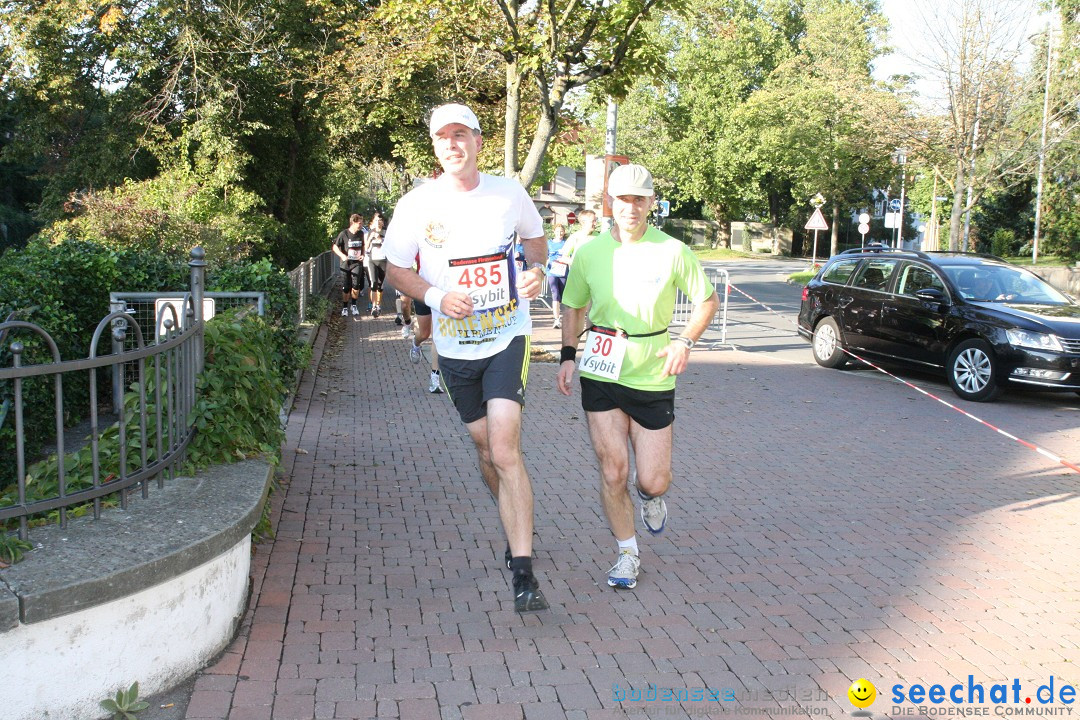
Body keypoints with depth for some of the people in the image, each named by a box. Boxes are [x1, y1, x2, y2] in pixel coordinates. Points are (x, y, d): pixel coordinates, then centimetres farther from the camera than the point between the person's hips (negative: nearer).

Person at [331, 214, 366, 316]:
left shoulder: (361, 234, 3)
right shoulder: (344, 234, -10)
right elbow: (334, 246, -4)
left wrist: (363, 255, 1)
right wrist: (342, 255, -19)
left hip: (357, 263, 2)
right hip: (346, 264, -2)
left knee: (356, 285, -13)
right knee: (346, 288, 4)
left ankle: (353, 305, 8)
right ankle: (345, 308, 22)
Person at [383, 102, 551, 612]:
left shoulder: (510, 194, -3)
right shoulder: (417, 205, -5)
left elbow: (535, 239, 17)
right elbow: (396, 269, 3)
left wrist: (535, 272, -5)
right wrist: (436, 295, -16)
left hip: (508, 339, -2)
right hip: (455, 346, 2)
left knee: (505, 450, -16)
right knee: (486, 449, 15)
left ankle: (523, 575, -14)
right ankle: (515, 528, 43)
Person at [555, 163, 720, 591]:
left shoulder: (672, 252, -4)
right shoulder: (589, 253, 1)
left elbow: (707, 301, 5)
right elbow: (573, 308, 14)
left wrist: (685, 341, -10)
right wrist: (568, 355, 2)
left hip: (653, 379, -1)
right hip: (600, 375, 1)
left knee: (653, 482, 2)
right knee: (613, 471, -3)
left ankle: (650, 497, 41)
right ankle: (627, 554, 18)